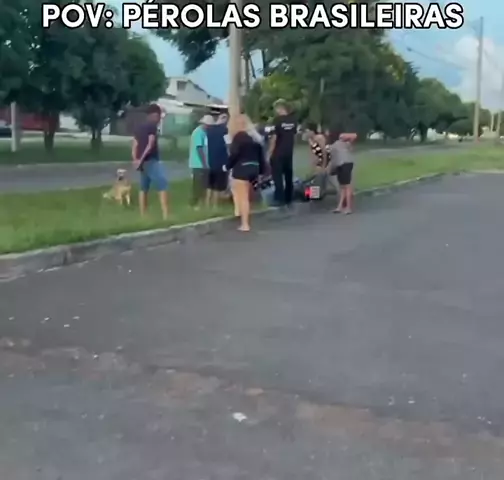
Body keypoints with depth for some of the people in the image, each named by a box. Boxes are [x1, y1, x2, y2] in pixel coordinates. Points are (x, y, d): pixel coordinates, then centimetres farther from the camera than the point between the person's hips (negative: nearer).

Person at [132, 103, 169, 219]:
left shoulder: (139, 128, 16)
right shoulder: (153, 126, -8)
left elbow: (135, 146, 11)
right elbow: (150, 145, -16)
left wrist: (136, 160, 2)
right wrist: (141, 159, -13)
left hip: (143, 162, 9)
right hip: (151, 161, -9)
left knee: (144, 188, 13)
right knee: (163, 186, -13)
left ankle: (142, 215, 15)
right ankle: (166, 215, -22)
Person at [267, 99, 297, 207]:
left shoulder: (278, 120, -13)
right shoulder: (293, 120, 6)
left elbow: (274, 138, -13)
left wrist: (269, 153, -8)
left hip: (278, 153, -6)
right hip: (289, 152, 6)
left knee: (277, 176, -3)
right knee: (288, 175, 11)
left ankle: (280, 199, -6)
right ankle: (288, 199, 16)